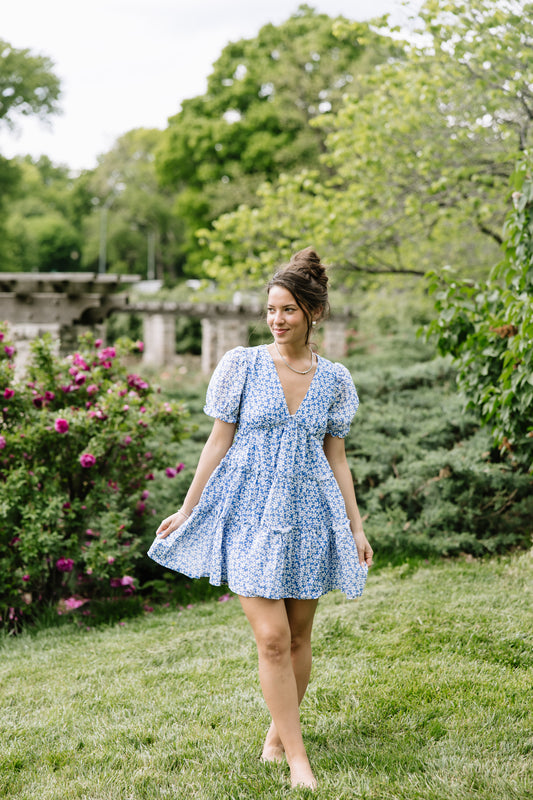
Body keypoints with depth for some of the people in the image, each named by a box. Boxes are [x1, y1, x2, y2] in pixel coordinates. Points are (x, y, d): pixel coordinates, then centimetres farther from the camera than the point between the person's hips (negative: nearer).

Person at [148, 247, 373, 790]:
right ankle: (297, 758, 1)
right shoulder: (242, 365, -2)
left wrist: (356, 527, 8)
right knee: (271, 637, -8)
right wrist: (186, 510, 4)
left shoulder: (334, 379, 5)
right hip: (251, 513, -2)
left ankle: (277, 733, 29)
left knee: (298, 636, 8)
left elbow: (336, 459, 10)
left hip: (308, 516, 3)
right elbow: (218, 443, 3)